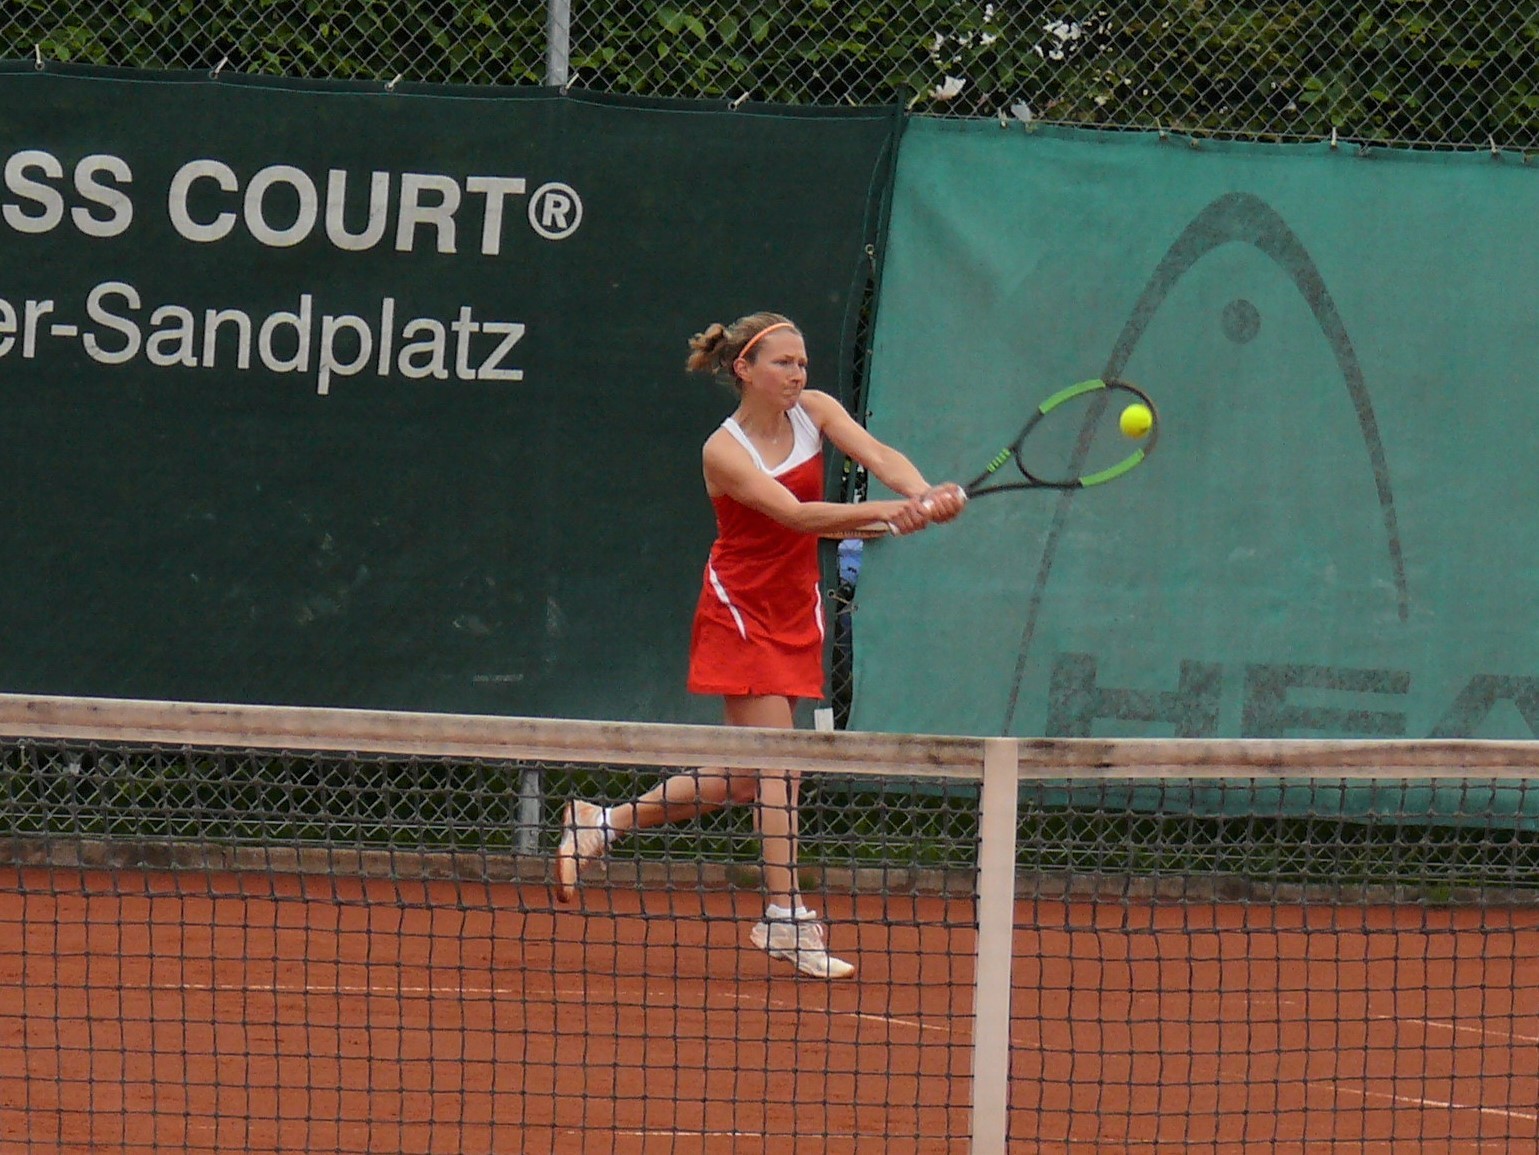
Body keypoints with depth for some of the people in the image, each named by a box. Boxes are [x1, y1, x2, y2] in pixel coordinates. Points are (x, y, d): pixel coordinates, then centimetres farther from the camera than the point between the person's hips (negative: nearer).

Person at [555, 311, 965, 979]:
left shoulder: (814, 411, 0)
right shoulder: (724, 451, -18)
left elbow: (878, 456, -16)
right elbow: (795, 514, -29)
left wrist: (925, 494, -37)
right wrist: (882, 512, -40)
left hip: (794, 615, 7)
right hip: (739, 615, -7)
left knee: (745, 777, 9)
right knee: (777, 767, -13)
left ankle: (602, 824, 23)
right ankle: (787, 919, -11)